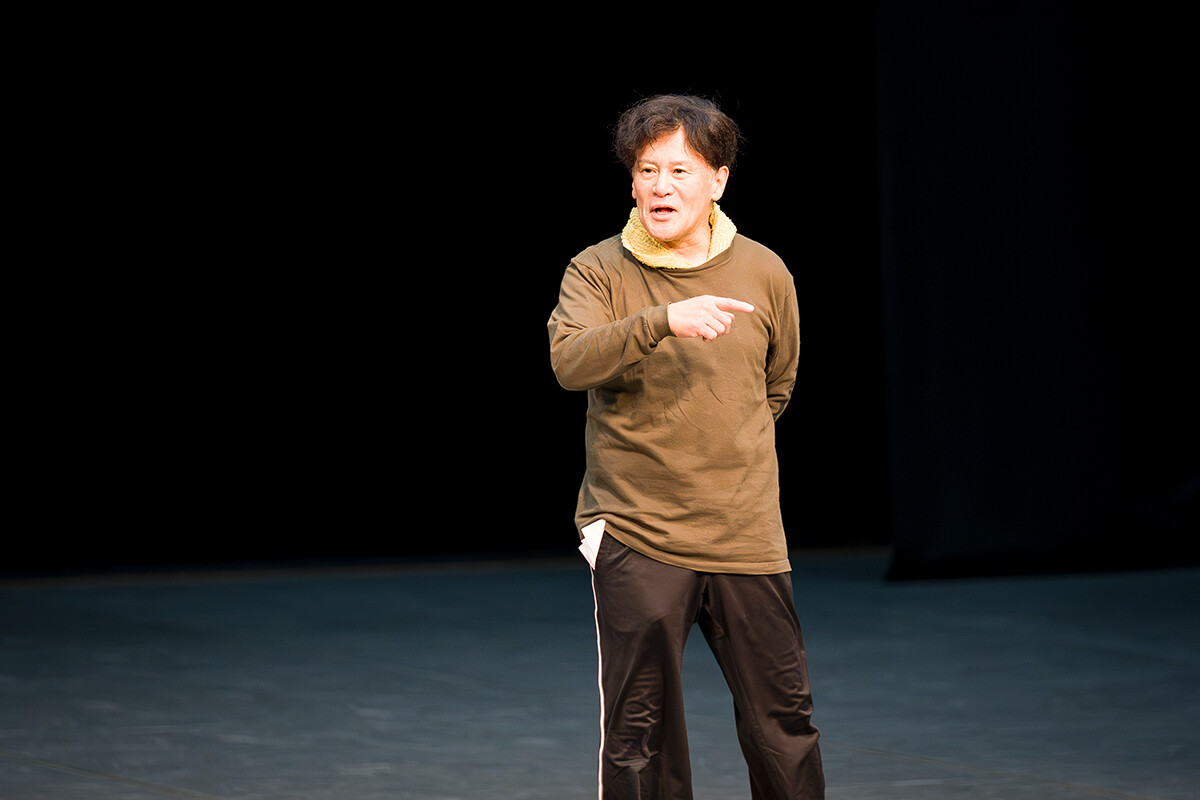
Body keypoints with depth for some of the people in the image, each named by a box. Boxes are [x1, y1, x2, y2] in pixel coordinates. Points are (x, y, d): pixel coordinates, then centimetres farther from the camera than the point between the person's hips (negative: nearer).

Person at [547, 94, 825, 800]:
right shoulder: (598, 273, -4)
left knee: (785, 726, 7)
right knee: (638, 738, -1)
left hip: (748, 539, 2)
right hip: (636, 537, -2)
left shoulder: (765, 274, 4)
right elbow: (570, 361, -24)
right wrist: (665, 320, -35)